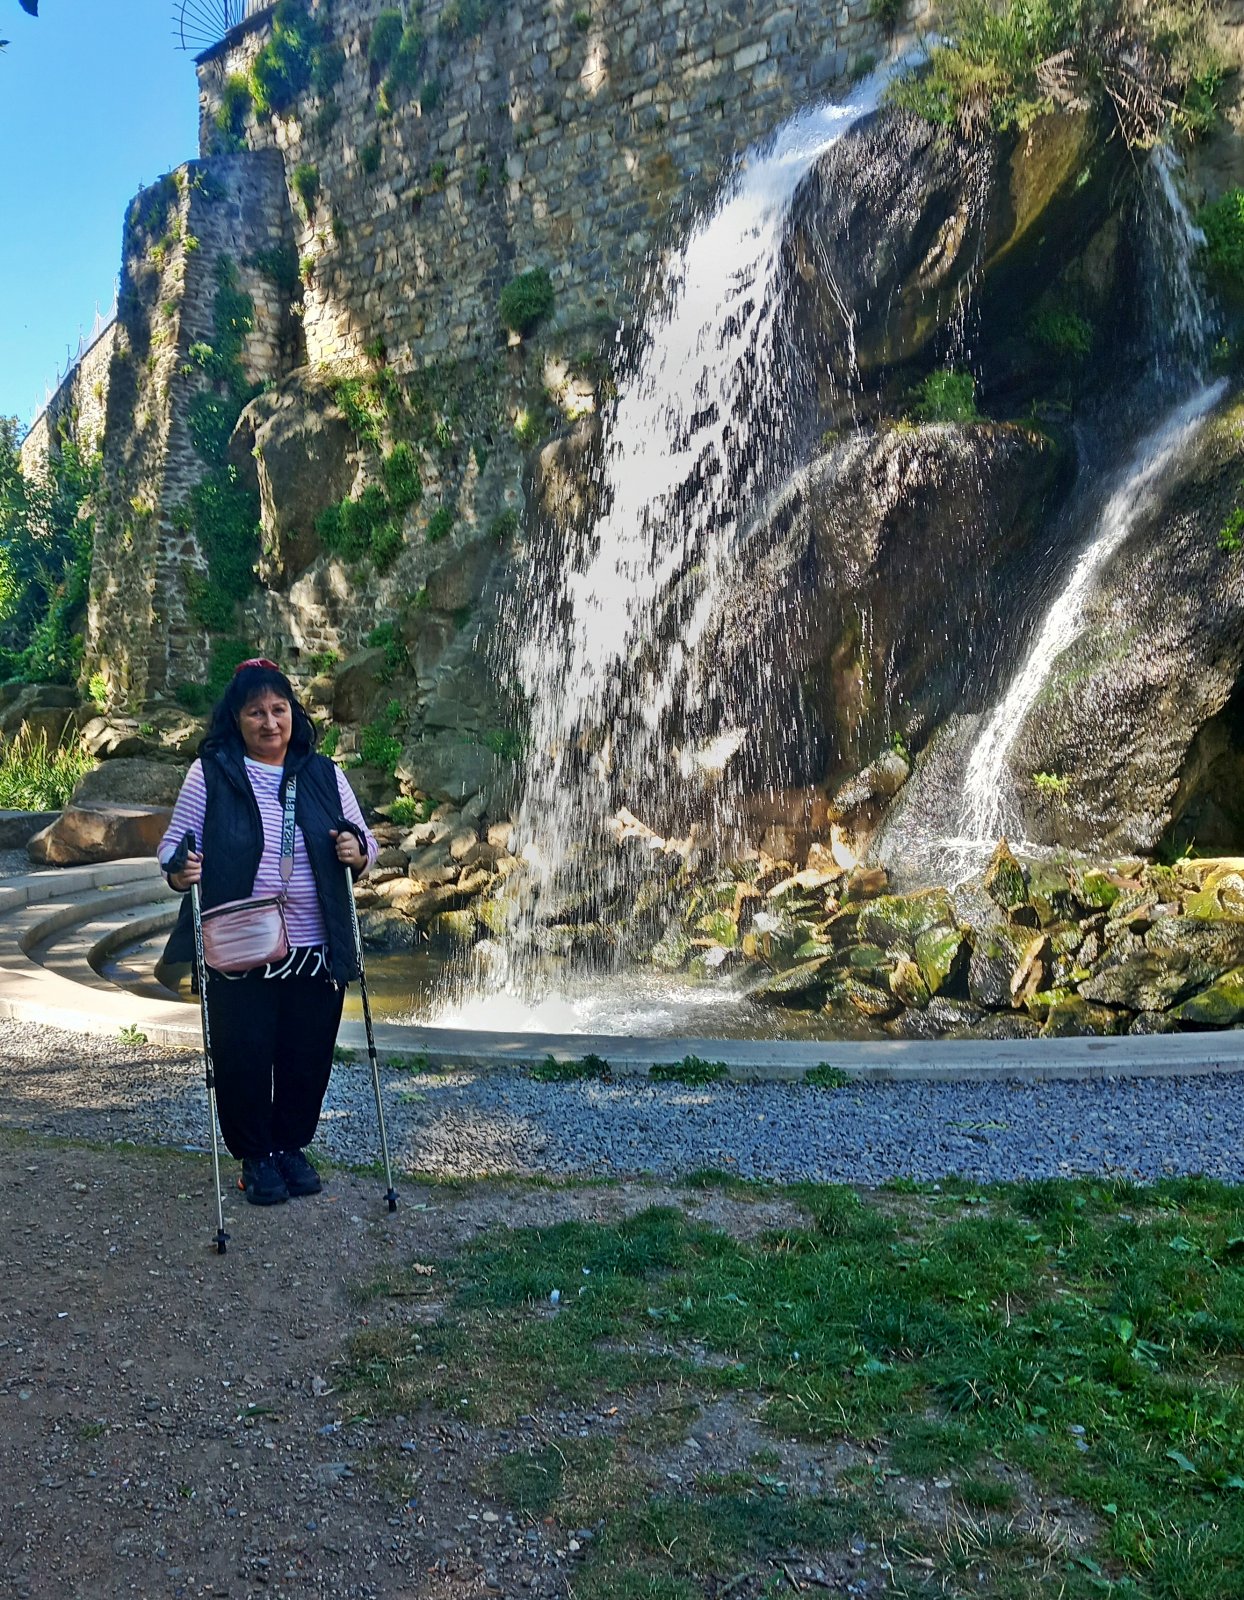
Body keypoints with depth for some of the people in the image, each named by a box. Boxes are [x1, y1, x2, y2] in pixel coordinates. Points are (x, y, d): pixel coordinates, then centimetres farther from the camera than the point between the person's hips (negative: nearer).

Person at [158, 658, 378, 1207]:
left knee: (307, 1057, 11)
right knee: (243, 1058, 5)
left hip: (316, 953, 2)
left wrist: (357, 852, -12)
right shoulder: (210, 774, -2)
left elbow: (364, 848, 11)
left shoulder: (324, 774, 6)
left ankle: (292, 1146, 35)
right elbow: (173, 847, 1)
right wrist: (181, 872, -21)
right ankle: (256, 1156, 29)